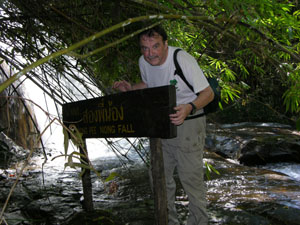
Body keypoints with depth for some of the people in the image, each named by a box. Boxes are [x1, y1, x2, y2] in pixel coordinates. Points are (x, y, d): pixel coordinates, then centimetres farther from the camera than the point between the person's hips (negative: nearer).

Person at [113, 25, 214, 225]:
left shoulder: (183, 60, -21)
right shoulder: (143, 62, -2)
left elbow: (208, 94, -19)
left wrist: (189, 108, -37)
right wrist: (131, 88, 0)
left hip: (188, 124, -6)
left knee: (191, 177, -5)